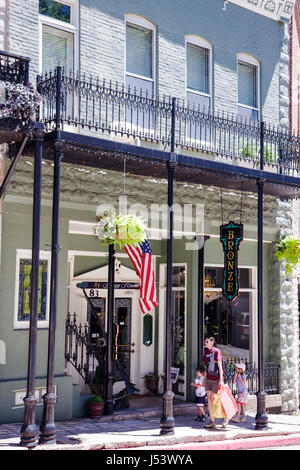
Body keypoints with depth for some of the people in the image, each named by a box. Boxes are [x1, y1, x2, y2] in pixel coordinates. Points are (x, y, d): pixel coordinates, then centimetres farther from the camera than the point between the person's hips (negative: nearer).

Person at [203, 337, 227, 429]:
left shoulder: (216, 351, -12)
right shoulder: (206, 351, 9)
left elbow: (220, 366, -15)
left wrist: (221, 379, -19)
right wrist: (205, 378, 17)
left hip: (216, 379, -7)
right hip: (208, 378, 7)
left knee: (213, 399, -2)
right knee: (209, 399, 7)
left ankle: (225, 416, 18)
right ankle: (212, 421, 14)